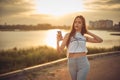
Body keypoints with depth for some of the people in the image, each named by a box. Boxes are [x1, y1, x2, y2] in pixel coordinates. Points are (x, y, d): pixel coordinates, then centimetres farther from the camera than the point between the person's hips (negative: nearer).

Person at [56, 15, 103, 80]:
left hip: (83, 63, 0)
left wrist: (88, 32, 8)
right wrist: (58, 41, -21)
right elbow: (60, 50, -3)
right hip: (71, 63, 1)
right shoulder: (68, 35, 2)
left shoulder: (84, 37, 9)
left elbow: (100, 40, 9)